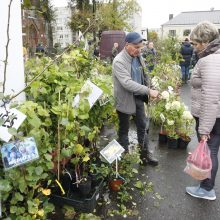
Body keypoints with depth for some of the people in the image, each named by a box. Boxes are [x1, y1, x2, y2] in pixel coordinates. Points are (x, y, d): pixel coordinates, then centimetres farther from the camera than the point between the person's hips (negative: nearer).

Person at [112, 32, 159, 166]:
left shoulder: (138, 57, 2)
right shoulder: (119, 61, -22)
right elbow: (127, 83, -33)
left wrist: (146, 93, 9)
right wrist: (148, 91, -34)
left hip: (138, 97, 7)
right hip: (125, 99, -6)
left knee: (143, 127, 14)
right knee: (124, 129, 11)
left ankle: (145, 153, 29)